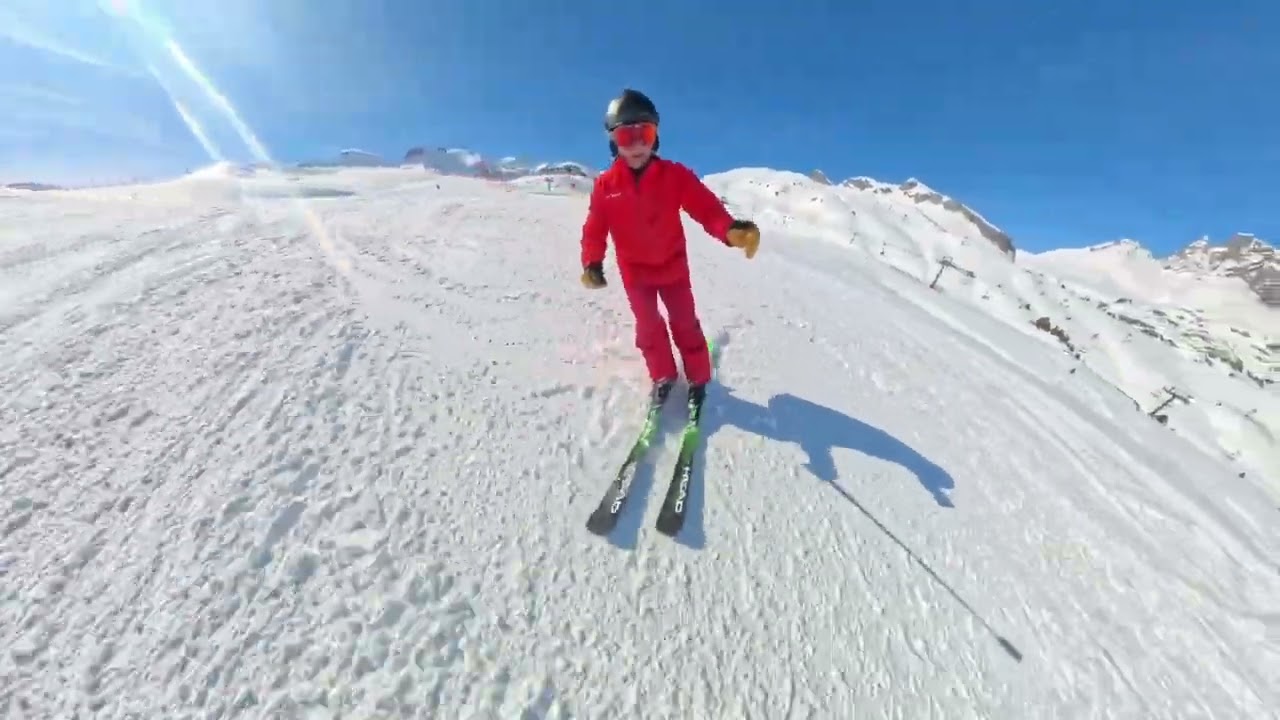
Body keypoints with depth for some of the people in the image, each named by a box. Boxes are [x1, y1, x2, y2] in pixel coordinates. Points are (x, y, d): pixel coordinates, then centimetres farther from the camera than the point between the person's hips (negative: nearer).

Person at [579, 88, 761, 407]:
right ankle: (663, 376, 30)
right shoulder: (605, 185, -11)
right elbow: (595, 228, -10)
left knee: (685, 323, 6)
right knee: (648, 326, 10)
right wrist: (592, 263, -27)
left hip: (673, 266, -1)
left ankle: (697, 380, 24)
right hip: (634, 271, 2)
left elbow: (706, 207, -23)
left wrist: (731, 230, -43)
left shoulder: (675, 175, -15)